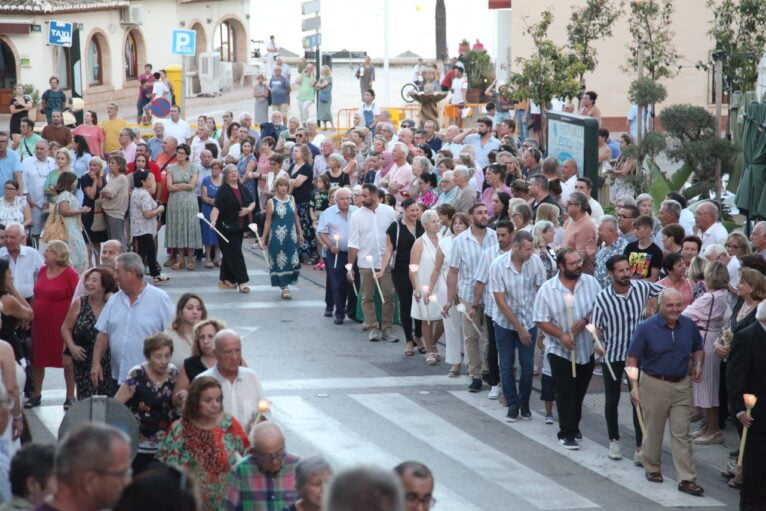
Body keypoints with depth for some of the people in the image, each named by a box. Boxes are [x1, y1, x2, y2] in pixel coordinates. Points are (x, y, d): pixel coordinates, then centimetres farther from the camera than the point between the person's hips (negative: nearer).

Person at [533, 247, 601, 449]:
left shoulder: (590, 283, -3)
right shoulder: (547, 289, -10)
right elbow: (541, 321, -9)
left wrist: (585, 320, -17)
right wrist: (561, 335, -22)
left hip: (587, 349, 3)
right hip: (560, 351, -3)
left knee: (579, 392, 15)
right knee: (565, 393, 0)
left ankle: (573, 426, 32)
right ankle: (567, 433, 6)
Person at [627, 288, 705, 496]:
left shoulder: (688, 325, 2)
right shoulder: (646, 328, -10)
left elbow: (698, 349, 19)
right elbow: (632, 359, -8)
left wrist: (697, 364, -1)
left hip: (682, 385, 3)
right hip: (654, 384, -3)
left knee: (681, 433, 1)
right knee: (653, 430, 10)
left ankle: (687, 479, 1)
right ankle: (652, 468, 31)